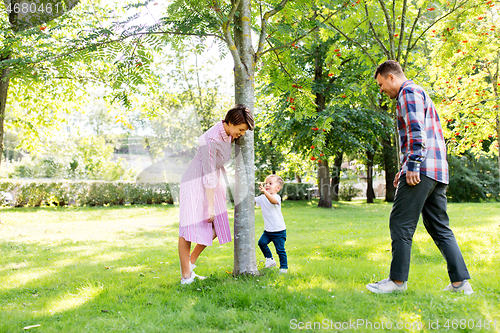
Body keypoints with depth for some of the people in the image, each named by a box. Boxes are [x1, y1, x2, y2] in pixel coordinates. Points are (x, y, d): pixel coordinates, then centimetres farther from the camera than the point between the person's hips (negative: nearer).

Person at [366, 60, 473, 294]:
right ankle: (460, 282, 6)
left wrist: (412, 165, -21)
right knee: (440, 228, 9)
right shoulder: (421, 95, 28)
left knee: (401, 224, -5)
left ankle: (398, 280, -1)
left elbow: (417, 131, -17)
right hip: (438, 172, 10)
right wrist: (405, 169, 26)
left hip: (421, 170, -10)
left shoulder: (409, 92, -3)